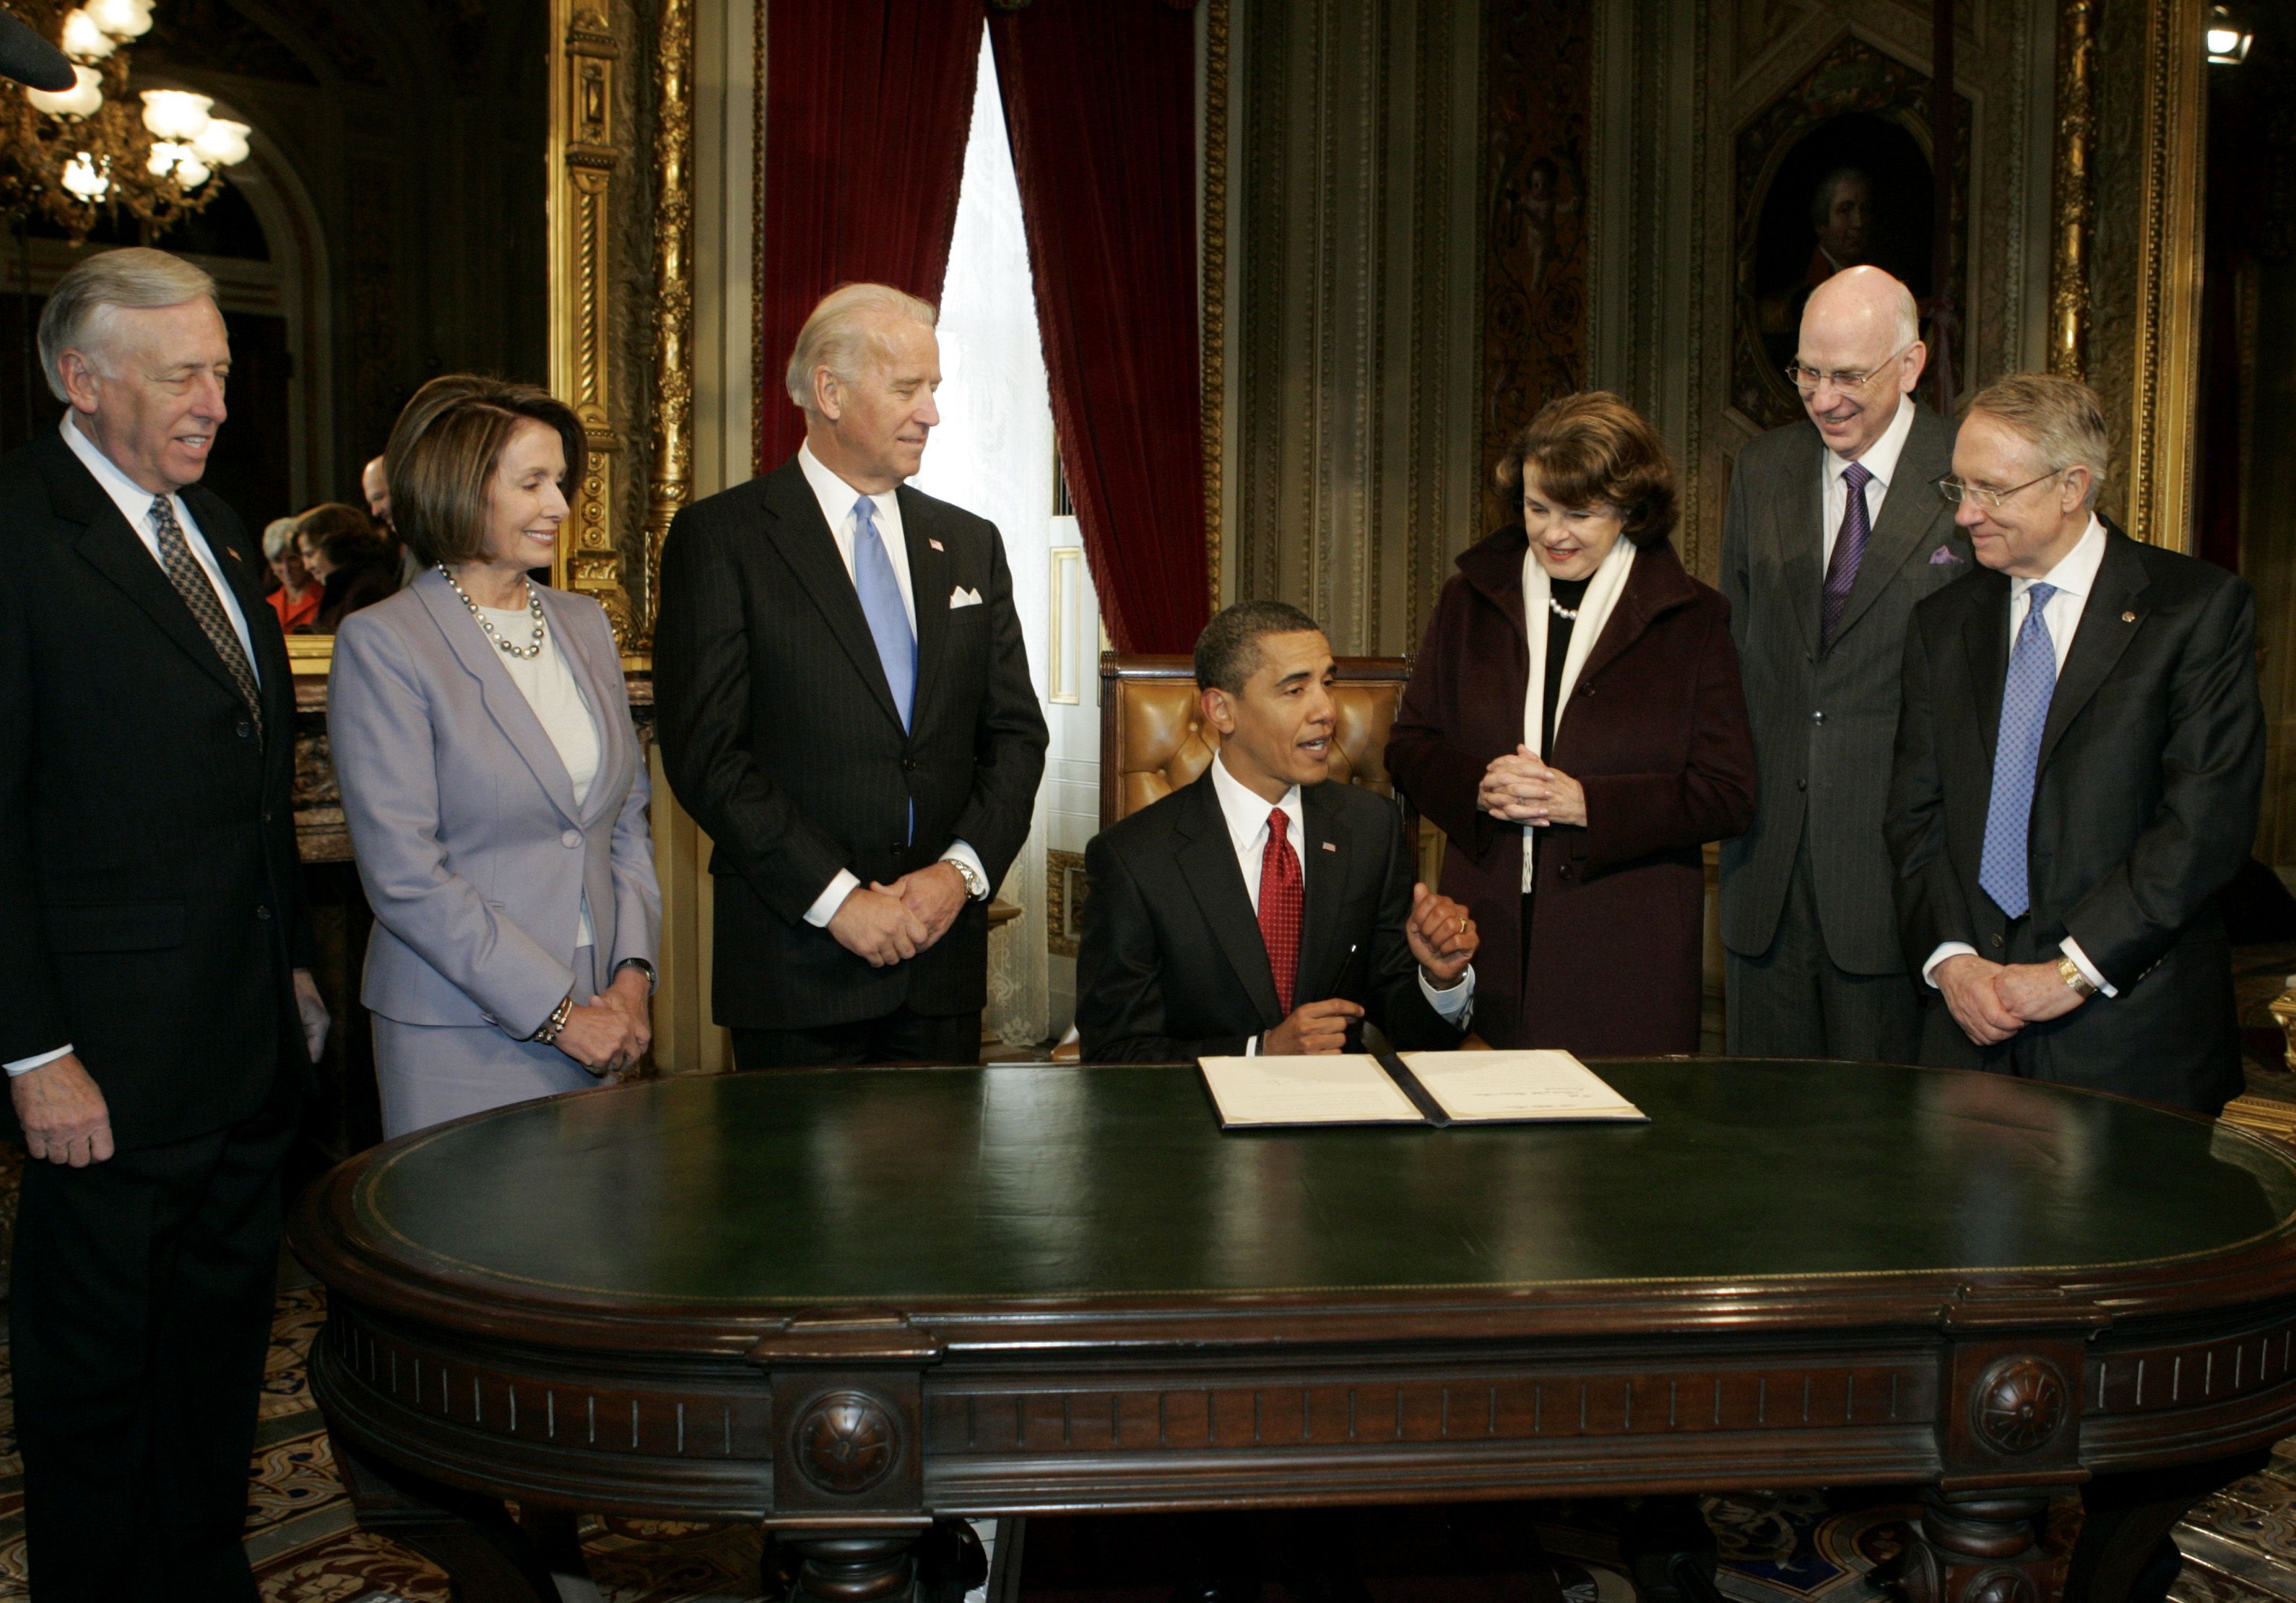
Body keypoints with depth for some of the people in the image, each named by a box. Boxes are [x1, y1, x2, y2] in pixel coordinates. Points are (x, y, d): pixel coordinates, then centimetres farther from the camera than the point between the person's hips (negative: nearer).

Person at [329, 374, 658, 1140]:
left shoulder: (584, 624, 10)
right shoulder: (382, 642, -8)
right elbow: (403, 876, -13)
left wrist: (632, 973, -1)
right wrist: (554, 1011, -13)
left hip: (598, 1016, 5)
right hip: (463, 1036, -5)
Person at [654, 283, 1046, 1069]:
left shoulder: (970, 543, 12)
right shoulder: (719, 537, -3)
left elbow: (1016, 733, 10)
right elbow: (705, 752, -10)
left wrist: (962, 869, -6)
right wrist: (835, 895, -14)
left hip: (943, 946, 4)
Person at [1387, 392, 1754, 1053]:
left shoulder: (1692, 619, 1)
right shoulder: (1470, 598, 10)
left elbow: (1729, 794, -4)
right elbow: (1409, 748, 10)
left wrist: (1585, 802, -14)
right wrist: (1479, 786, -10)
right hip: (1487, 936, 2)